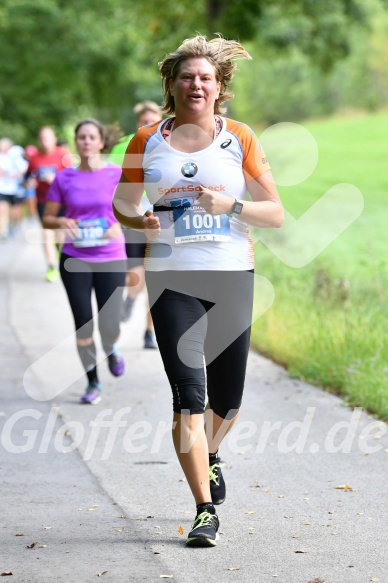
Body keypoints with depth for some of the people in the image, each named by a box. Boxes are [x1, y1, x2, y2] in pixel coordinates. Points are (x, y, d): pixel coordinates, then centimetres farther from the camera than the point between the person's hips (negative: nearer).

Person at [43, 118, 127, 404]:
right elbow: (47, 219, 5)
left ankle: (111, 350, 32)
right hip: (75, 260, 1)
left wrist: (119, 225, -17)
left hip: (111, 260, -1)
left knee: (109, 325, -6)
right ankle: (93, 382, 18)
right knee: (83, 323, -1)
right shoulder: (64, 178, 0)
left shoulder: (117, 174, -3)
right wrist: (62, 222, -16)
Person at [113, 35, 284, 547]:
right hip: (171, 278, -1)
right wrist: (138, 220, -8)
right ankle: (205, 510, -8)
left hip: (232, 276, 1)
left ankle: (210, 455, 44)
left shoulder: (240, 138, 4)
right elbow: (122, 205, 14)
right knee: (188, 393, -12)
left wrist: (230, 206, -16)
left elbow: (276, 213, 2)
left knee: (227, 398, 10)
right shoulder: (147, 141, 5)